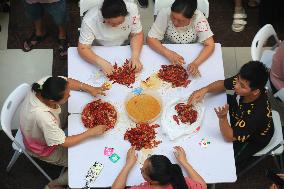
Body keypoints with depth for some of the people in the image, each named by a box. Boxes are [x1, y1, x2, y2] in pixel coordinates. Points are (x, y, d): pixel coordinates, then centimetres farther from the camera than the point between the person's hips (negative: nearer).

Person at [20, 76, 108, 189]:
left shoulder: (44, 84, -30)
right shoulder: (42, 117, -46)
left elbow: (69, 81, -10)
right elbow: (64, 143, -31)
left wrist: (90, 89, -22)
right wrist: (91, 132, -27)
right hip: (43, 148, -7)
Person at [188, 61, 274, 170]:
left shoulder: (258, 113, -46)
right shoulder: (243, 81, -31)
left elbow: (229, 137, -35)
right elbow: (223, 84, -9)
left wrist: (222, 117, -53)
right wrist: (204, 90, -28)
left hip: (252, 139, -6)